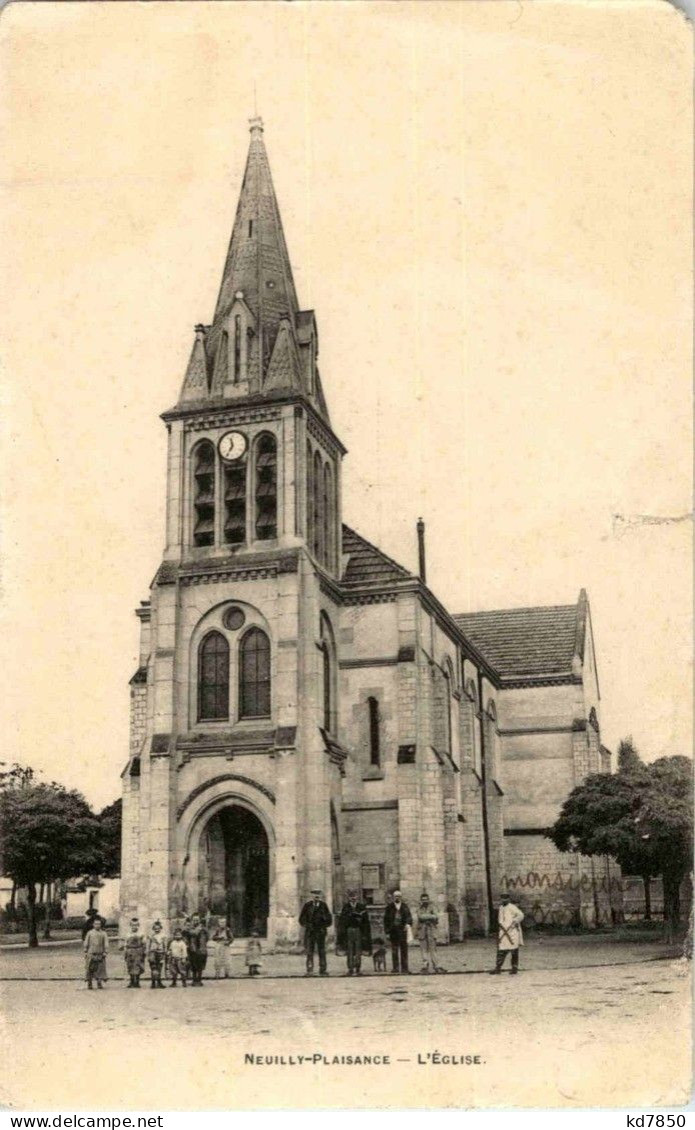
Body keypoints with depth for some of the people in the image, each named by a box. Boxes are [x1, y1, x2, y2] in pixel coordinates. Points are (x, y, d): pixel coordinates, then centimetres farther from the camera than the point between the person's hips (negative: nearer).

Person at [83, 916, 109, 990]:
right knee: (90, 969, -1)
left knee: (100, 969, -2)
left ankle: (99, 983, 3)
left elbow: (106, 944, 2)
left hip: (100, 955, 0)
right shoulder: (89, 933, 7)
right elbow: (86, 943, 8)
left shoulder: (104, 933, 7)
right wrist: (85, 952, 2)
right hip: (91, 954, 0)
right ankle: (89, 984, 9)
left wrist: (105, 952, -8)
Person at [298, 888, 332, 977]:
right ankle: (309, 971, -4)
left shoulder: (323, 905, 7)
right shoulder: (307, 905, 4)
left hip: (321, 932, 1)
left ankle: (323, 970, 7)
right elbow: (302, 919, 7)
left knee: (322, 952, 2)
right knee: (309, 952, -5)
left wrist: (324, 926, -2)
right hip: (310, 932, -1)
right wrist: (307, 926, -6)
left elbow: (329, 919, 11)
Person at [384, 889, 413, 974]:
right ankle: (395, 968, 4)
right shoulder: (390, 907, 7)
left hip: (403, 930, 0)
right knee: (394, 950, 0)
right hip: (393, 931, 0)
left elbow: (409, 916, 0)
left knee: (404, 950, 2)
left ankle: (404, 968, 6)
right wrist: (387, 932, -1)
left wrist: (408, 924, -22)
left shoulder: (405, 906, 9)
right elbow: (386, 920, 6)